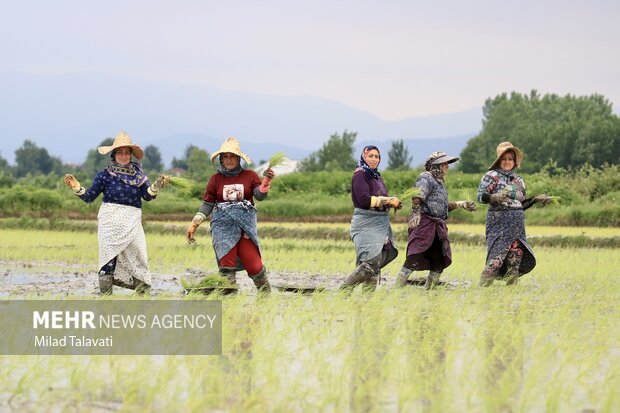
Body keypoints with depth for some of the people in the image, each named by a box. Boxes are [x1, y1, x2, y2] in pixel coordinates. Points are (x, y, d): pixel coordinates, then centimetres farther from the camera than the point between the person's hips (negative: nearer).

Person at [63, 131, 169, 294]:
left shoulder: (138, 174, 9)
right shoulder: (105, 175, 4)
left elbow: (147, 196, -1)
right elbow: (88, 197, 5)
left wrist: (157, 186, -19)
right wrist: (76, 187, -11)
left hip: (132, 222, 2)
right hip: (111, 221, -2)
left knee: (138, 256, -3)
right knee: (109, 257, -7)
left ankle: (144, 291, 6)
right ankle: (105, 295, -6)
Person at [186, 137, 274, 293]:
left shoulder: (249, 175, 7)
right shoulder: (216, 179, 9)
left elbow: (260, 195, -4)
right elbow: (207, 204, 11)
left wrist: (266, 181, -22)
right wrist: (194, 224, 6)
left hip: (245, 225, -1)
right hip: (223, 226, 1)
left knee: (253, 264, -5)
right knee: (227, 264, -5)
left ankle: (266, 293, 11)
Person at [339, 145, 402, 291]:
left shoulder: (377, 176, 19)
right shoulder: (360, 175, -7)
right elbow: (365, 200, -18)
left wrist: (393, 203, -1)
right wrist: (389, 200, -15)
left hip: (381, 223, 9)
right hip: (366, 223, -9)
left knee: (377, 263, 6)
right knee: (371, 261, -17)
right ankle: (344, 290, -8)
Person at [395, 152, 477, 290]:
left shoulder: (439, 182, 24)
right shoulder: (426, 179, -6)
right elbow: (417, 197, -21)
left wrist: (460, 204, 28)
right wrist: (416, 213, -34)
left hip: (438, 226, 10)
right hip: (424, 224, -10)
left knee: (441, 261, 10)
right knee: (413, 260, -17)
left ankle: (428, 290, 18)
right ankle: (398, 289, -18)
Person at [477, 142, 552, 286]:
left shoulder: (518, 180, 19)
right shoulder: (492, 176, 1)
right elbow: (480, 195, -10)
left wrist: (536, 199, 13)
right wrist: (494, 197, -28)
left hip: (517, 224, 6)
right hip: (499, 222, -6)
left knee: (516, 257, 2)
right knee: (496, 258, -14)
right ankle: (483, 288, -10)